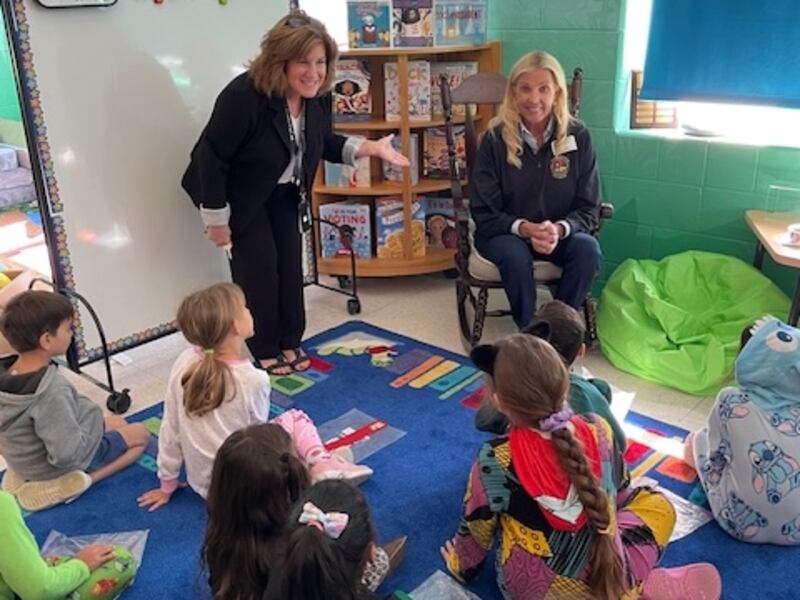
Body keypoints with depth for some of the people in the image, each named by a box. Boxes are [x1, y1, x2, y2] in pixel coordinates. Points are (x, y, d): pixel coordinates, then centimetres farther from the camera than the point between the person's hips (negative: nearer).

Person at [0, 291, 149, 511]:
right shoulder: (52, 390, -37)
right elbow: (68, 454, -35)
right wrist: (91, 417, -18)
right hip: (56, 466, -9)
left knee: (117, 422, 26)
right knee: (141, 434, 10)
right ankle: (80, 481, -4)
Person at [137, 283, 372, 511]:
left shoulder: (184, 364, -11)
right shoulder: (253, 380, -23)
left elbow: (169, 429, -3)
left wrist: (167, 485, 10)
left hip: (202, 484, 5)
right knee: (295, 419, 19)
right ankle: (321, 464, -3)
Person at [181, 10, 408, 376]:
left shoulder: (317, 95, -13)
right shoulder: (244, 96, -34)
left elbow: (324, 144, 3)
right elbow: (212, 158, -27)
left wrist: (372, 148, -14)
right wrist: (217, 220, -21)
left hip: (283, 191, 6)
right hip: (238, 192, -6)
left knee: (290, 260, 5)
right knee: (259, 263, -6)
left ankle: (289, 341, 21)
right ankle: (265, 350, 12)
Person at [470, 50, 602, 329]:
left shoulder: (578, 136, -7)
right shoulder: (495, 139, -11)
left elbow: (588, 209, -5)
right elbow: (484, 213, -10)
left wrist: (559, 229, -27)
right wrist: (523, 228, -29)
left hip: (560, 232, 2)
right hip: (504, 232, -2)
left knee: (588, 249, -28)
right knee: (515, 255, -34)